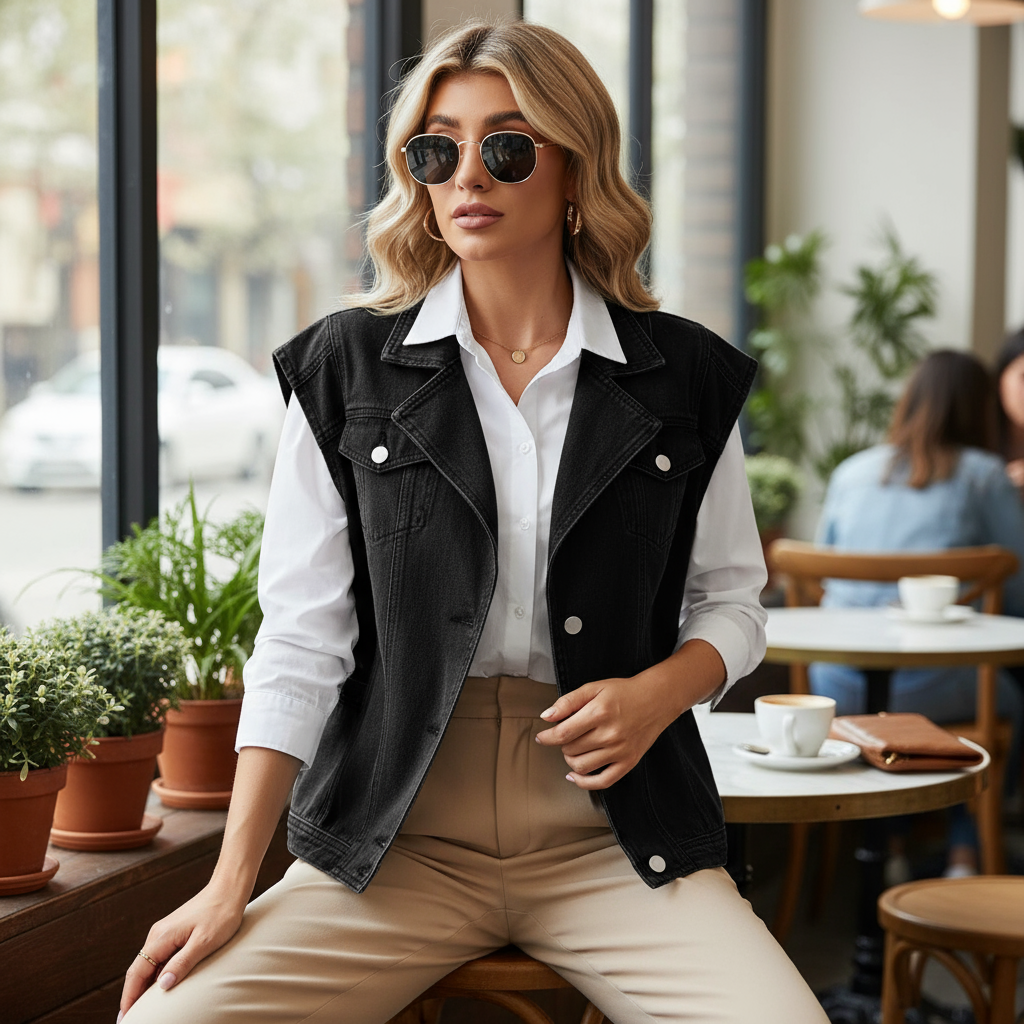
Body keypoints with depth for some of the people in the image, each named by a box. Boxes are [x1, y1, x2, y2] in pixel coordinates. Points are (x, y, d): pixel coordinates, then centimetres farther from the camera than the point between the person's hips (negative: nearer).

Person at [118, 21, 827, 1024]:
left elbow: (729, 603, 14)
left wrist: (658, 693, -9)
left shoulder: (685, 378, 4)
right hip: (395, 835, 0)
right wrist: (232, 884, -6)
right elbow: (303, 639, 0)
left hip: (615, 834, 1)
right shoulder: (345, 369, 3)